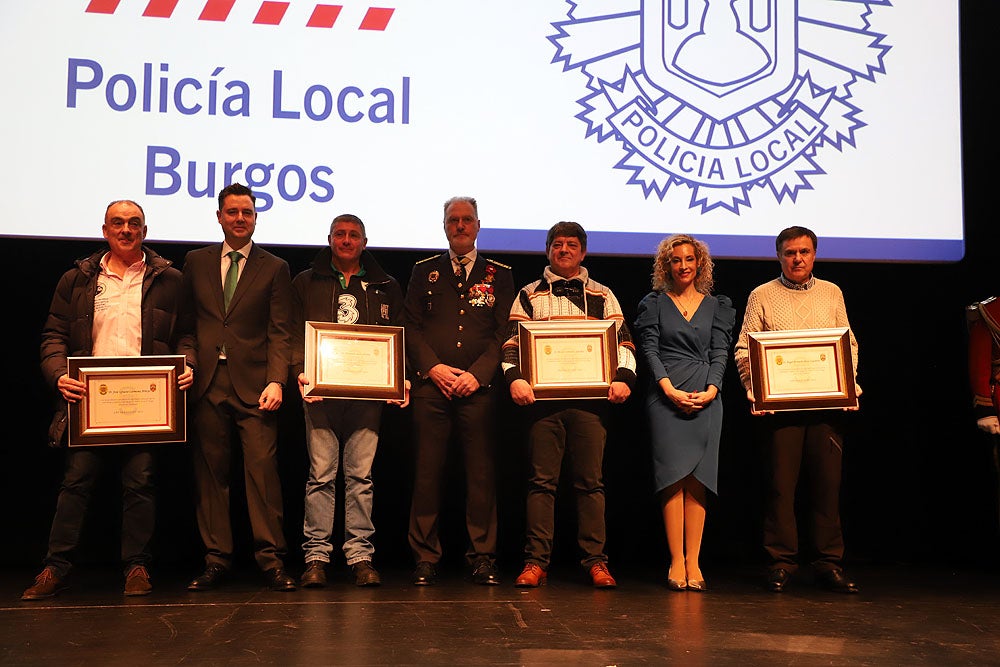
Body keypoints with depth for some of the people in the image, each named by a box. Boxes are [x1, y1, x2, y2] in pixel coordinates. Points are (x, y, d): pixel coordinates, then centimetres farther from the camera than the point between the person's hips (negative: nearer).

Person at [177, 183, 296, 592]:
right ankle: (216, 559, 11)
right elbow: (186, 323, 15)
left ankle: (271, 558, -3)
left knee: (262, 468, -8)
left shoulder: (274, 268, 9)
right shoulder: (196, 262, 15)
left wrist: (276, 381, -10)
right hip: (207, 382, 2)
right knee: (210, 471, 4)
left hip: (253, 384, -2)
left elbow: (280, 332, 2)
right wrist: (187, 360, -3)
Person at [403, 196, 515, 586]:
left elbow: (505, 332, 5)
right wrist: (432, 367, -5)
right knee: (427, 472, 0)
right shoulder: (424, 272, 16)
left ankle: (483, 558, 5)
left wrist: (477, 373, -8)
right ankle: (425, 558, 7)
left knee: (481, 473, -1)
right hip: (432, 384, 1)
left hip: (479, 387, -1)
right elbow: (412, 327, 10)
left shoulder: (499, 275, 13)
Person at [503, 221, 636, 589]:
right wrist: (514, 377, -11)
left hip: (590, 397, 0)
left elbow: (623, 340, 10)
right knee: (541, 480, 0)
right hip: (543, 397, 0)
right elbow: (512, 341, 6)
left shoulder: (602, 296, 15)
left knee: (591, 481, 0)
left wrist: (624, 377, -7)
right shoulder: (529, 295, 14)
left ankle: (596, 561, 5)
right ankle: (536, 561, 3)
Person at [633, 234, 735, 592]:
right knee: (674, 476, -7)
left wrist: (711, 390, -8)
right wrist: (669, 389, -11)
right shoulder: (654, 303, 11)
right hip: (667, 397, -2)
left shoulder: (717, 305, 16)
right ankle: (676, 561, -5)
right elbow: (649, 349, 2)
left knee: (697, 480, -2)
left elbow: (720, 352, 8)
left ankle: (693, 561, 0)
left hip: (706, 398, 2)